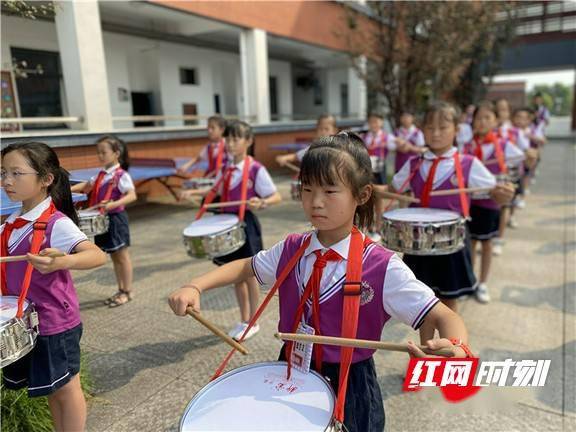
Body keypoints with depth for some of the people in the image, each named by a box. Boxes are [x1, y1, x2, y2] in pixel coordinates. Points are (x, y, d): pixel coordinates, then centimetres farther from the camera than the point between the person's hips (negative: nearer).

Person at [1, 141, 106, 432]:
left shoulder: (56, 223, -22)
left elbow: (98, 256, -36)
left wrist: (61, 261, -53)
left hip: (54, 323, -8)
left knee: (66, 389, 11)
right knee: (51, 389, 23)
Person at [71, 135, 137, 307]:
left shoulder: (121, 175, -15)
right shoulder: (102, 174, 9)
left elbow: (132, 196, -23)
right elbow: (87, 186, 21)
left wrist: (114, 204, -36)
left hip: (116, 219, -8)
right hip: (104, 220, 8)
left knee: (122, 256, 3)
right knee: (114, 257, 14)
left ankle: (128, 291, 15)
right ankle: (121, 290, 25)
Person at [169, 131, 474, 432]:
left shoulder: (382, 267, -22)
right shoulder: (291, 250, -7)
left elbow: (443, 317, -22)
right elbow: (245, 267, 8)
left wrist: (456, 349, -45)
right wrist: (195, 286, -7)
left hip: (348, 389, -4)